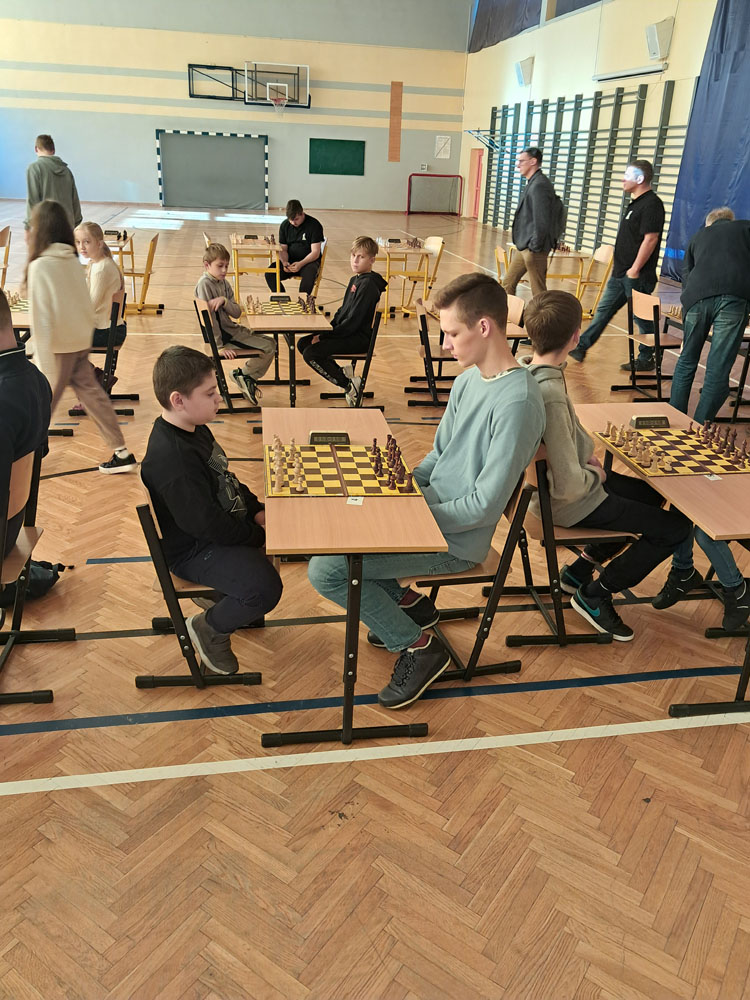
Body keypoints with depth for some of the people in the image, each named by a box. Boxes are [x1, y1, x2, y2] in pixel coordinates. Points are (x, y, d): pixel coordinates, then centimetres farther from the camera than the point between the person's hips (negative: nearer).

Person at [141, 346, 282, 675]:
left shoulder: (194, 430, 4)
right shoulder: (171, 457, -30)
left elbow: (226, 481, 17)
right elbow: (206, 523, -28)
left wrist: (256, 510, 4)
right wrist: (258, 535, -17)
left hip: (225, 522, 11)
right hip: (194, 550, -11)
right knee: (265, 588, -26)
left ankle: (230, 599, 28)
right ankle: (210, 628, 4)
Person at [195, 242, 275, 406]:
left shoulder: (224, 283, 8)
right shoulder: (205, 284, -17)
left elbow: (237, 312, 0)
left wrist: (224, 301, -21)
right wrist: (220, 346, -23)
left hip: (232, 329, 9)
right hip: (223, 336, -9)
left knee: (271, 342, 12)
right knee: (268, 348, -13)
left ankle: (245, 377, 16)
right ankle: (245, 375, 6)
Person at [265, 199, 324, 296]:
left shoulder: (314, 225, -9)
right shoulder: (284, 225, 6)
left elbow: (315, 252, -12)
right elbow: (283, 249, 8)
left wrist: (301, 264, -28)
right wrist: (284, 262, -15)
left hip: (309, 261, -4)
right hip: (290, 260, 4)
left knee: (308, 276, -40)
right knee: (269, 274, -22)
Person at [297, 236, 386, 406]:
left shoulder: (368, 285, -17)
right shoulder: (355, 280, 13)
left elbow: (353, 321, -21)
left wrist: (324, 336, -17)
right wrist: (324, 331, 3)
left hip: (360, 338, -10)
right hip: (348, 333, 10)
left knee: (311, 354, -20)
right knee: (303, 343, 9)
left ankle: (349, 384, -8)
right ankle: (342, 372, 12)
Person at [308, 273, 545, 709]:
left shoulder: (517, 402, -24)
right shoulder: (469, 379, 5)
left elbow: (483, 508, -23)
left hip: (455, 542, -9)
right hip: (431, 510, 9)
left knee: (326, 571, -15)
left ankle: (420, 647, 4)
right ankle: (406, 601, 19)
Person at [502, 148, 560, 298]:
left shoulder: (539, 185, -16)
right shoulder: (532, 183, 14)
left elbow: (542, 220, -21)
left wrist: (534, 248, -20)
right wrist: (525, 245, 17)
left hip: (533, 249, -10)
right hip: (525, 246, 10)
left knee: (538, 292, -2)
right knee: (508, 283, 16)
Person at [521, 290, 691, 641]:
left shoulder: (523, 369, -8)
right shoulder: (550, 397, -36)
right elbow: (569, 485, -33)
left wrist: (585, 454, 3)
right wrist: (595, 475, -12)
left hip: (544, 487, 9)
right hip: (568, 505, -9)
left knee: (652, 495, 26)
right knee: (676, 526, 1)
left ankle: (580, 569, 26)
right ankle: (595, 594, 11)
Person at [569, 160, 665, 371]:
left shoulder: (651, 204, -15)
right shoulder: (636, 203, 16)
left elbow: (650, 239, -22)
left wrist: (635, 269, -22)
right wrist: (622, 267, 19)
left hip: (637, 275, -10)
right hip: (620, 272, 10)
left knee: (642, 316, 0)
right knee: (604, 310, 13)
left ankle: (646, 359, 11)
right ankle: (582, 347, 19)